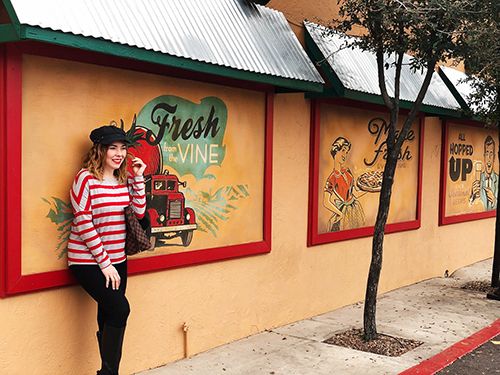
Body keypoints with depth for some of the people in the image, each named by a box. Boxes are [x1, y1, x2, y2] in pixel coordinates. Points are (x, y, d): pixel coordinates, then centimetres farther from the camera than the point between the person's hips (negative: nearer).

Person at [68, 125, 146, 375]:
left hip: (116, 260, 6)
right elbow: (83, 223, -15)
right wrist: (104, 262, -14)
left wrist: (138, 178, -6)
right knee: (120, 309, -16)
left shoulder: (125, 179, 7)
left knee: (109, 317, 9)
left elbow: (139, 212, 1)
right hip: (88, 261, -6)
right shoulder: (86, 178, -12)